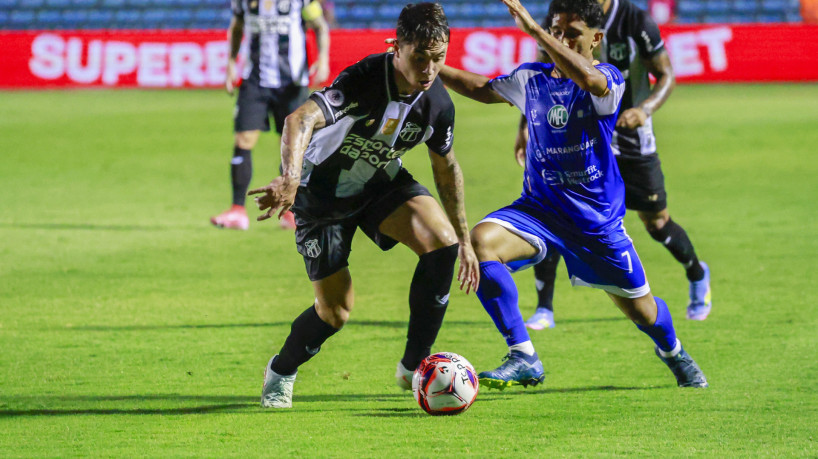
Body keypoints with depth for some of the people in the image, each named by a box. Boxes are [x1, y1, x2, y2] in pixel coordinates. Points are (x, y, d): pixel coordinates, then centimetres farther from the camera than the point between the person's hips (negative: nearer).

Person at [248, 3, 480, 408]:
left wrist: (465, 239, 8)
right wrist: (290, 180, -67)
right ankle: (281, 372, 30)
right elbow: (300, 120, -49)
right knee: (336, 311, -4)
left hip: (380, 183, 5)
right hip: (321, 191, -4)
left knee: (443, 241, -22)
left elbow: (446, 168, 4)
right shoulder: (364, 80, -34)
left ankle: (415, 367, -8)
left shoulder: (438, 104, -15)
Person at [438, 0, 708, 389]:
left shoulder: (608, 79, -13)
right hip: (540, 207, 3)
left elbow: (587, 79, -38)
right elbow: (481, 89, 20)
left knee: (641, 310, 10)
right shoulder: (531, 79, 3)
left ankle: (672, 352, 50)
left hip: (597, 217, -3)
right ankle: (523, 360, -24)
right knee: (480, 241, -28)